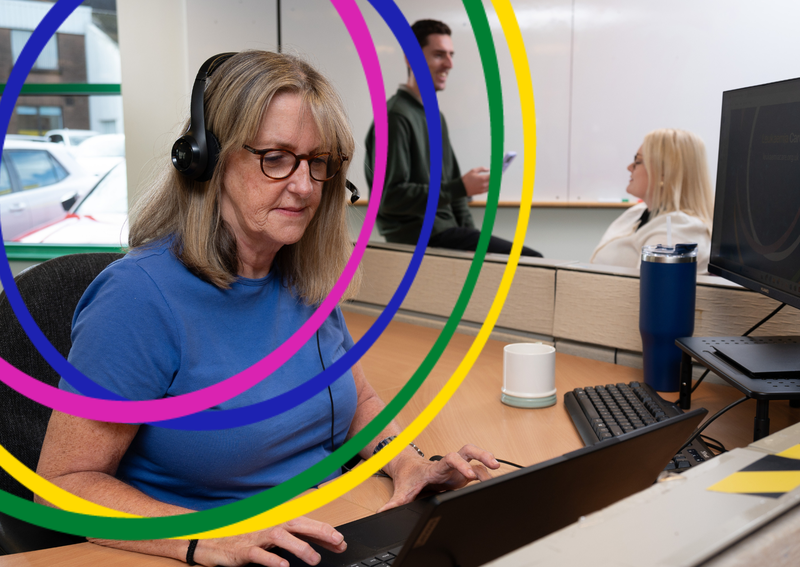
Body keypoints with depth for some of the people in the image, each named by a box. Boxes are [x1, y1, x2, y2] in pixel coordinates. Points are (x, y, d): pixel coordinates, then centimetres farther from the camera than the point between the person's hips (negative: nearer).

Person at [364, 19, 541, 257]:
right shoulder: (396, 118, -13)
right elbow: (390, 197, -19)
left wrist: (470, 234, 9)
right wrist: (461, 187, -21)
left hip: (444, 230, 10)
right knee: (531, 262, -18)